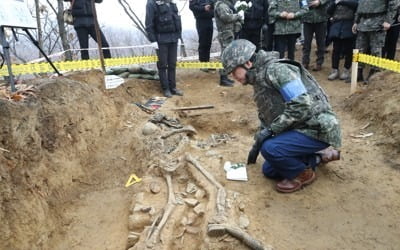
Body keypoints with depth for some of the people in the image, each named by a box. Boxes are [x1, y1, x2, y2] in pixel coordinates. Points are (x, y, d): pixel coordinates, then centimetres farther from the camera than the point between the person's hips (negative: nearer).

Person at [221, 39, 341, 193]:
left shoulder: (276, 70, -20)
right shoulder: (259, 80, 10)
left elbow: (302, 104, -28)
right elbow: (265, 117, 20)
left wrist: (272, 129, -24)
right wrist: (257, 144, 19)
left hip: (318, 129, -10)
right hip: (298, 129, 10)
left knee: (270, 148, -29)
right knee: (269, 170, 13)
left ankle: (303, 174, 0)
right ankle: (319, 156, 21)